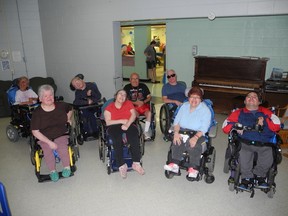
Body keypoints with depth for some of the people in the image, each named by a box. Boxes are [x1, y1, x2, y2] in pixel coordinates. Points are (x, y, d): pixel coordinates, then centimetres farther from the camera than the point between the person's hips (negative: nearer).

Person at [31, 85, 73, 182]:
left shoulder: (61, 106, 3)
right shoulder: (37, 112, -5)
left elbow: (70, 109, 29)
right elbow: (35, 132, -10)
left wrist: (68, 119, 14)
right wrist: (49, 142, -19)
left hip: (61, 135, 1)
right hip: (44, 138, -1)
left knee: (62, 147, -29)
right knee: (47, 149, -30)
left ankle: (67, 167, -11)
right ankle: (52, 171, -13)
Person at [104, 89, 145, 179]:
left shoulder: (128, 103, 17)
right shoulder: (109, 107, 11)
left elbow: (133, 115, 2)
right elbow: (108, 122, -1)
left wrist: (127, 124, -16)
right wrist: (122, 121, -10)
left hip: (128, 125, 2)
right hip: (114, 126, -1)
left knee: (134, 138, -31)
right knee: (117, 141, -34)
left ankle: (136, 163, -26)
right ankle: (122, 165, -27)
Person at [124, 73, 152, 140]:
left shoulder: (143, 86, 12)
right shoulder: (127, 87, 7)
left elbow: (149, 97, 9)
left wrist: (143, 102, -10)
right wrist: (135, 103, -12)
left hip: (144, 105, 2)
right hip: (133, 106, -1)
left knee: (149, 113, -30)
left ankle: (146, 132, -17)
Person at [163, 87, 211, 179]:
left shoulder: (205, 110, -1)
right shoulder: (184, 106, 12)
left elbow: (204, 128, -11)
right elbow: (176, 121, 6)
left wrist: (195, 137, -28)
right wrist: (176, 132, -13)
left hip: (197, 133, -3)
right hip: (182, 131, 3)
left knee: (193, 145, -34)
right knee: (177, 141, -29)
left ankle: (193, 168, -21)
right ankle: (174, 164, -26)